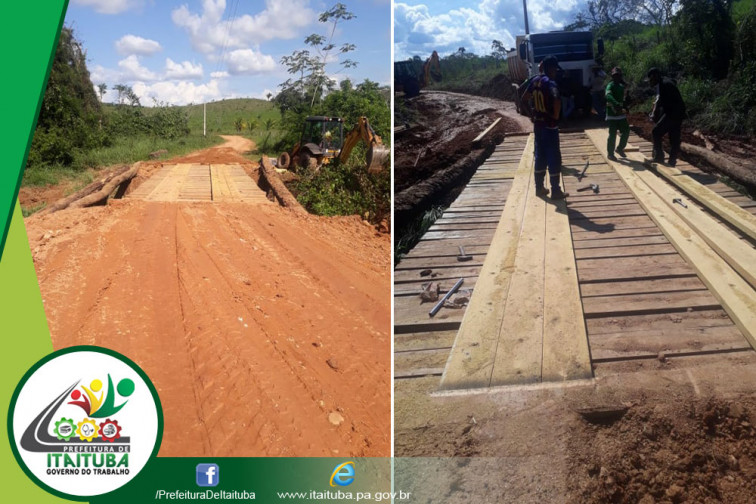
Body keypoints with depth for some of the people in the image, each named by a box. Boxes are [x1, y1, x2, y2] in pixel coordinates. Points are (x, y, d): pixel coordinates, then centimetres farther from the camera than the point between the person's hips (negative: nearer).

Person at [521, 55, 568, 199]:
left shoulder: (535, 81, 6)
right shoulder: (550, 83, -18)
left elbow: (524, 97, 19)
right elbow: (556, 100, -36)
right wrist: (556, 115, -21)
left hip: (537, 124, 8)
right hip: (549, 125, -8)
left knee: (540, 155, 16)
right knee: (554, 158, -1)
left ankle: (539, 187, 22)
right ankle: (556, 191, 3)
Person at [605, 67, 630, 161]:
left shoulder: (622, 86, 14)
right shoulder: (610, 85, -12)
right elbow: (608, 96, -32)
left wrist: (624, 106, 10)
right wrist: (616, 104, -47)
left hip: (620, 114, 8)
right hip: (612, 114, -8)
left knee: (626, 131, 7)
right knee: (612, 134, -5)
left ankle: (620, 148, 25)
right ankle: (610, 154, 5)